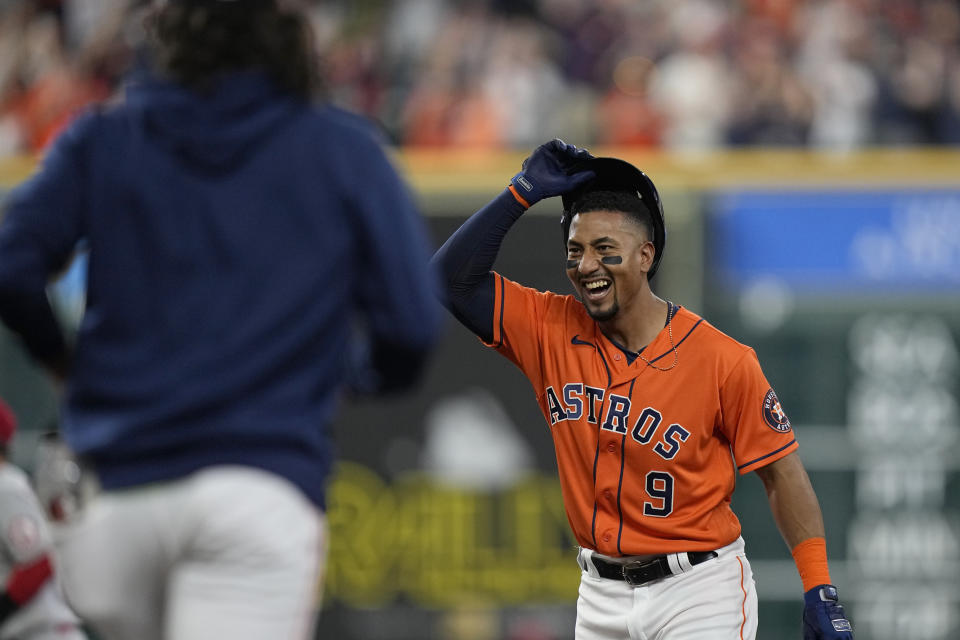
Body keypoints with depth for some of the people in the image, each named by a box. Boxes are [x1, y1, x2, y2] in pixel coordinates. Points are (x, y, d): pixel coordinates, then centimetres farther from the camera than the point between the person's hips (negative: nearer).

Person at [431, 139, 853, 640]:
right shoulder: (551, 332, 1)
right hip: (601, 594, 5)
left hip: (698, 592, -4)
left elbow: (780, 472, -6)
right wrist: (522, 193, -8)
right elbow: (452, 281, -2)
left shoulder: (722, 360, -11)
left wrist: (819, 591, -12)